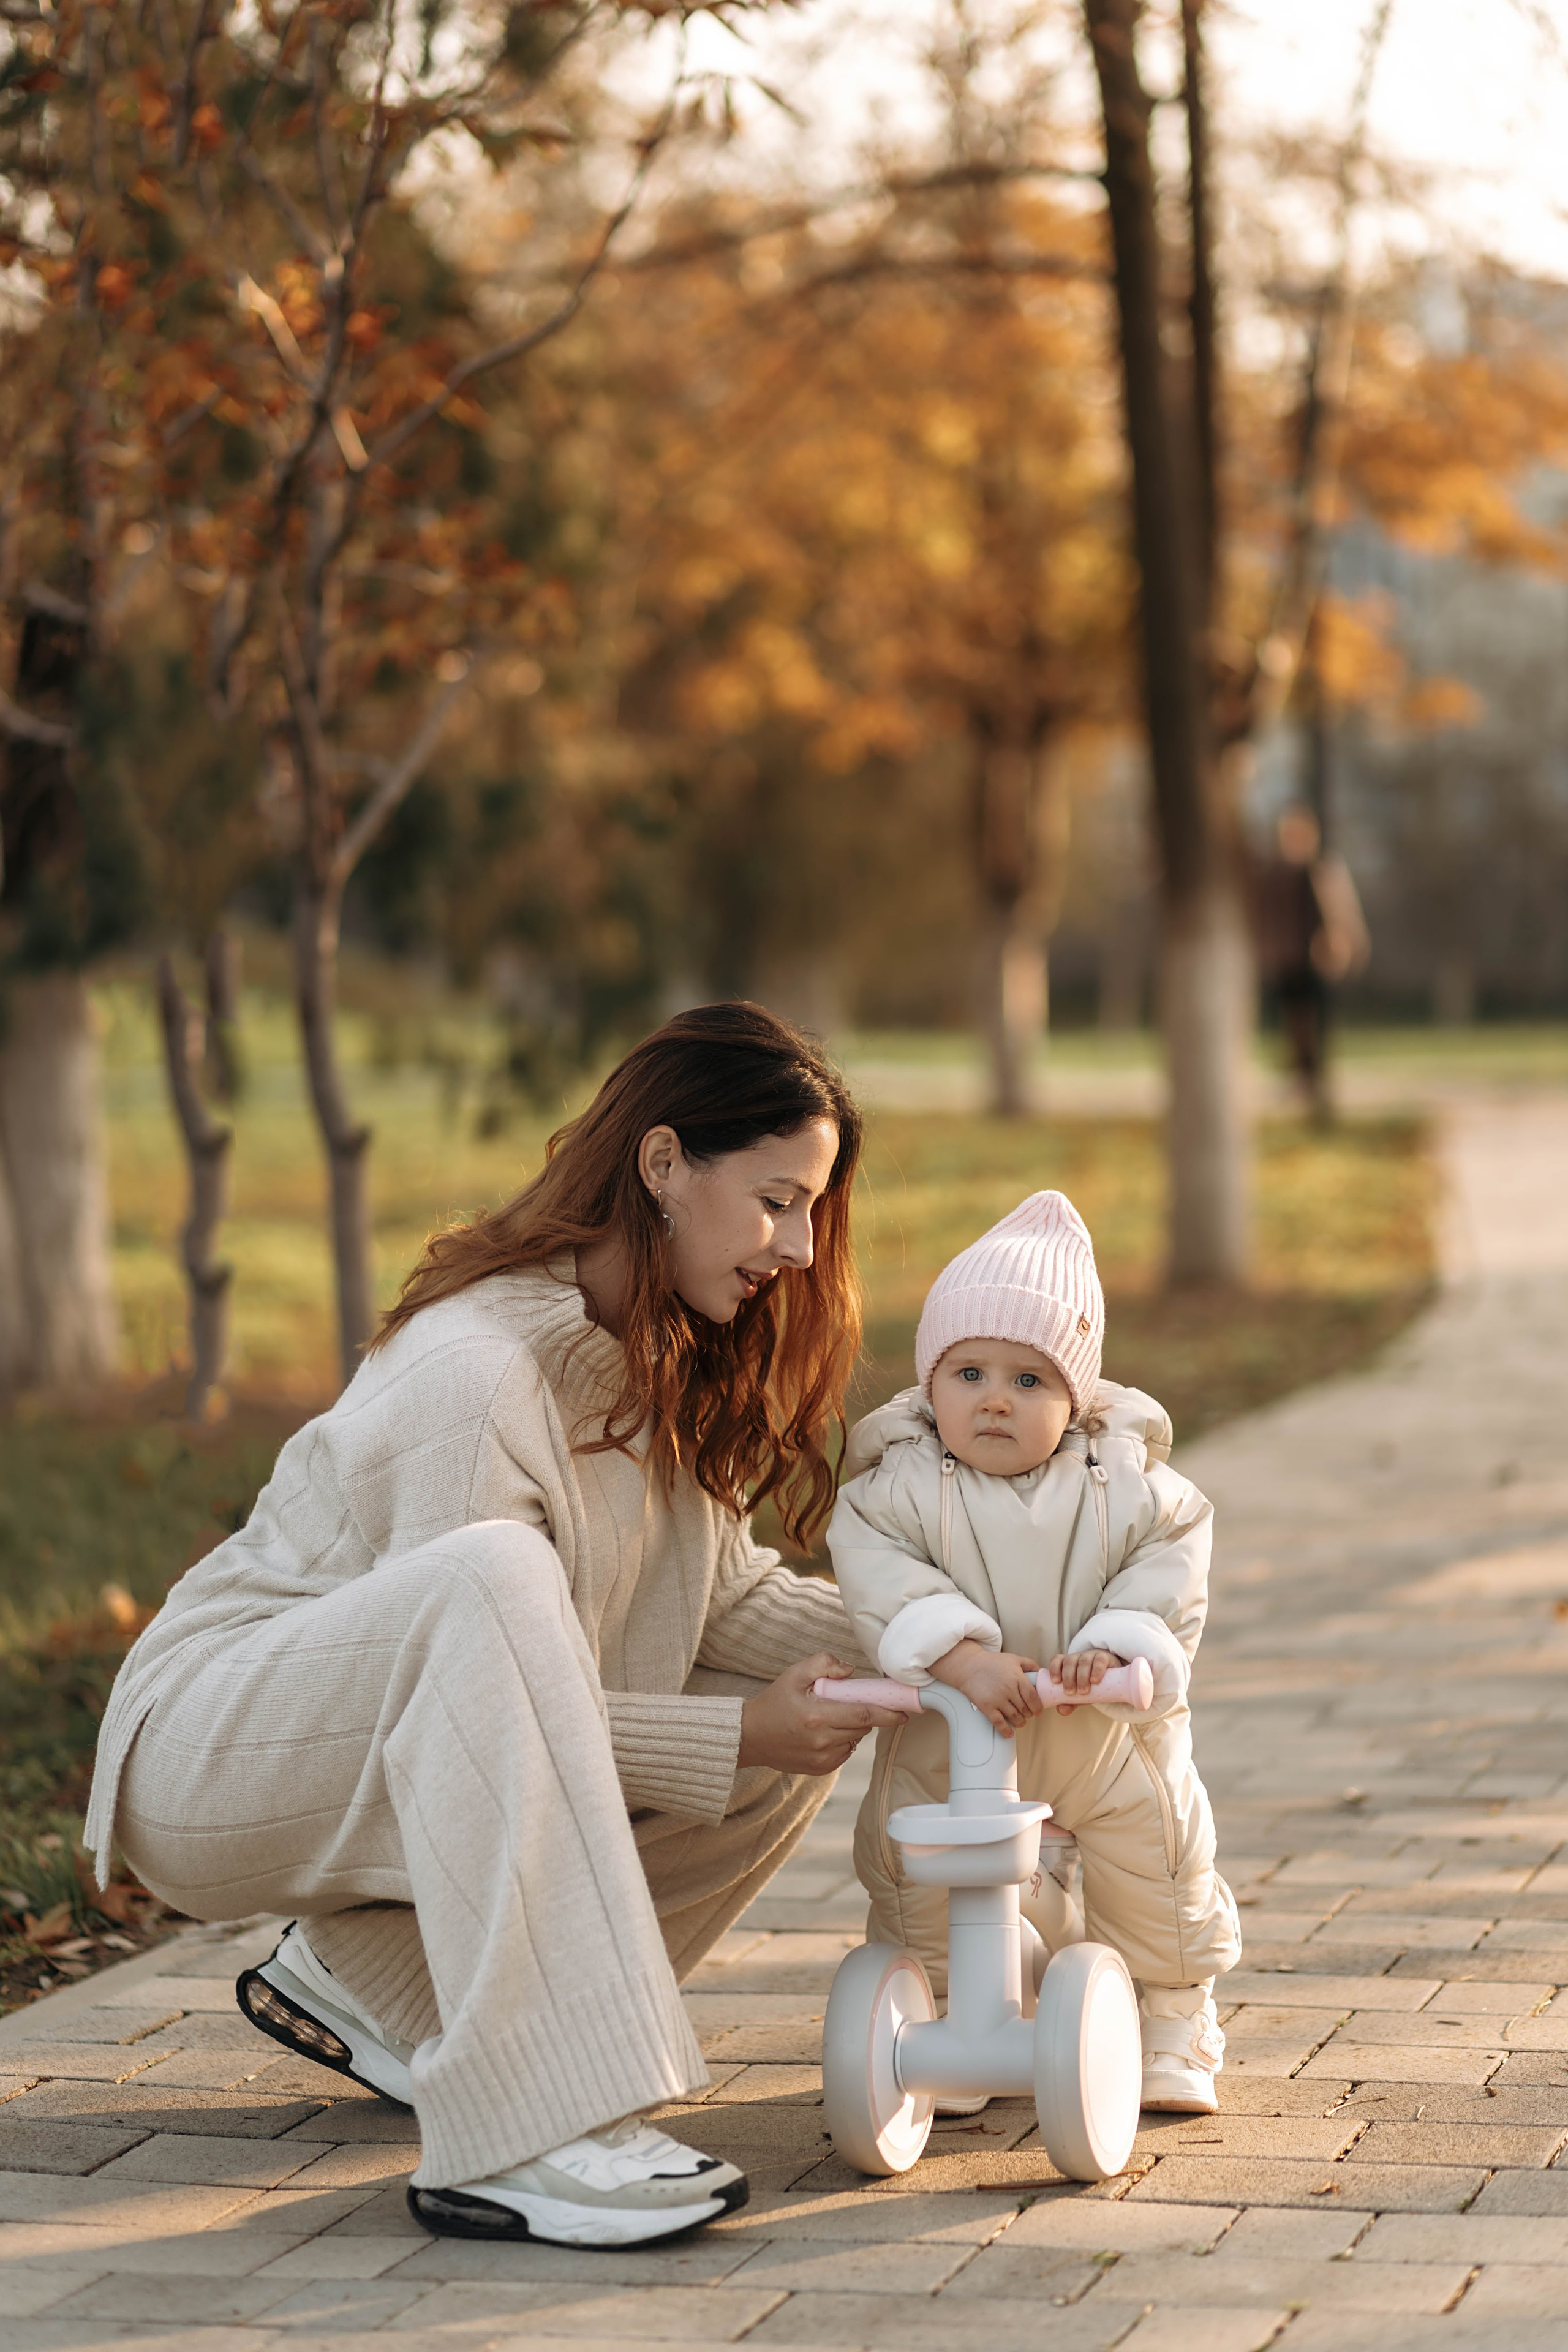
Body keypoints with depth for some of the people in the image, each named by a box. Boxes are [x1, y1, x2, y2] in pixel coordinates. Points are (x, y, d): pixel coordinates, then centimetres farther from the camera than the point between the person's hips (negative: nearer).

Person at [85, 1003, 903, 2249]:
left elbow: (725, 1594, 4)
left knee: (804, 1723, -2)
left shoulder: (662, 1360, 3)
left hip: (394, 1779, 9)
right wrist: (730, 1741, -25)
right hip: (208, 1756, -9)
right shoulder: (476, 1373, -25)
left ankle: (372, 1973, 7)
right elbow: (472, 1650, -25)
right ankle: (522, 2138, -41)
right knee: (494, 1576, -38)